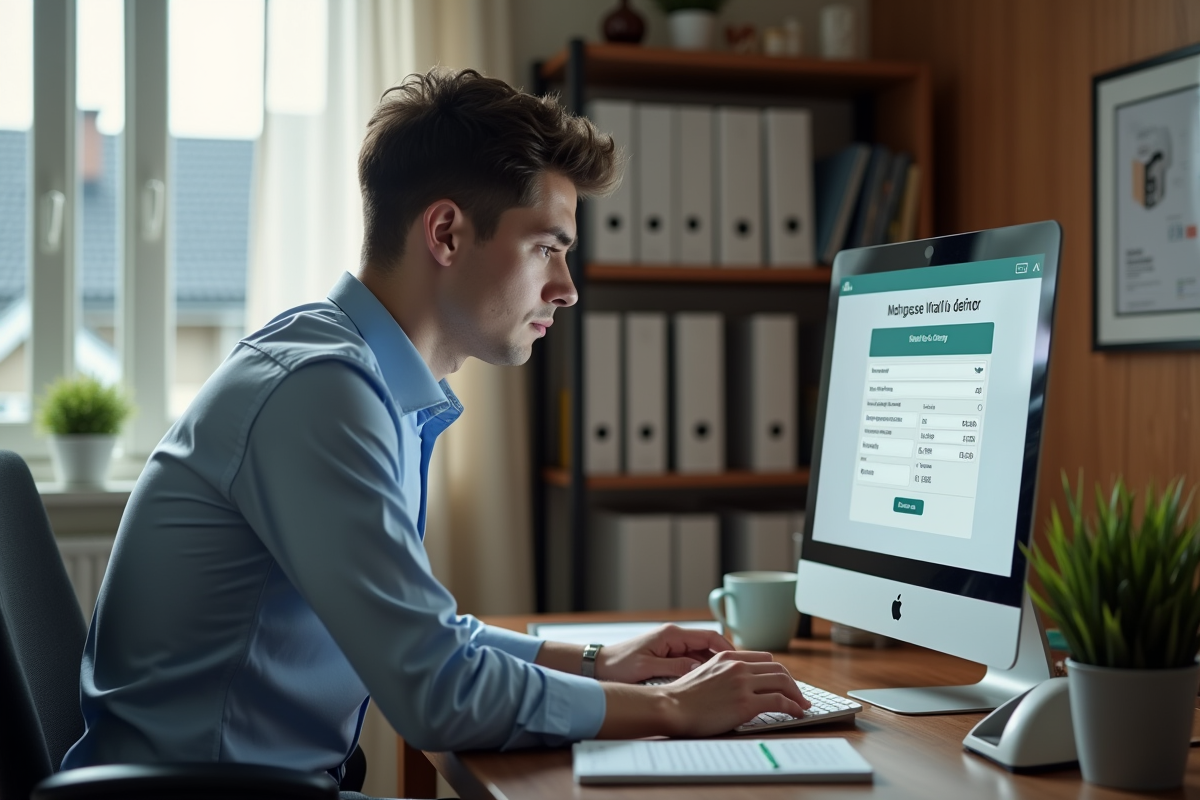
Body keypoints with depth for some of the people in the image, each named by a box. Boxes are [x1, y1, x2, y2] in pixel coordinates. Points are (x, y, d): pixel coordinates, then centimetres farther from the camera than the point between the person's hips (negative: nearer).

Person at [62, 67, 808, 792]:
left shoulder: (385, 389, 7)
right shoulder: (320, 389, -20)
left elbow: (420, 637, 18)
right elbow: (438, 694, -22)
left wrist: (596, 663, 10)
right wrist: (671, 707, -12)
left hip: (285, 775, 8)